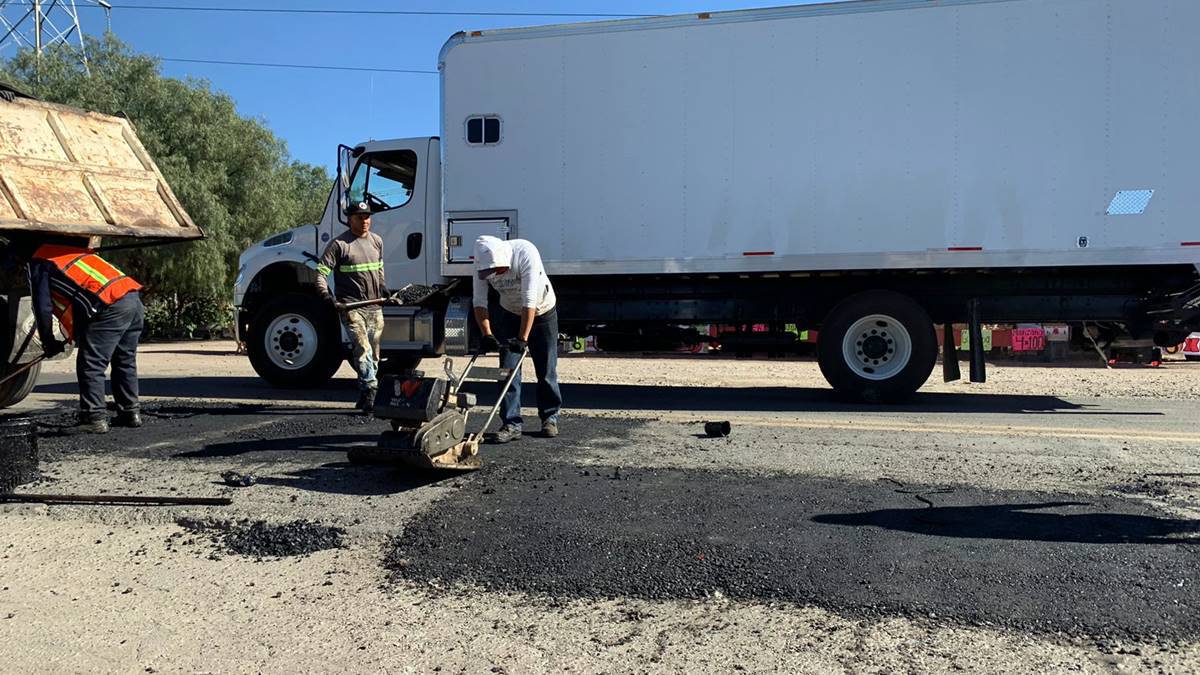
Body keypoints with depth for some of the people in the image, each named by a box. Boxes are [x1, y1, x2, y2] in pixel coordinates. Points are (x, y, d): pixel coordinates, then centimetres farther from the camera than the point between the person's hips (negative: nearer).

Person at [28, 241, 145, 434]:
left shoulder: (39, 262, 9)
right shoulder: (70, 250, 33)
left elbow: (42, 307, 4)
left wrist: (48, 343, 17)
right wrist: (77, 334, 37)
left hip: (111, 306, -8)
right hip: (134, 297, 8)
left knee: (91, 366, -2)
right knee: (125, 362, 18)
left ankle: (95, 418, -4)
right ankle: (131, 412, 23)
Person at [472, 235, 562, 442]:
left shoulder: (525, 253, -35)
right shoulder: (483, 263, -22)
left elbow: (530, 300, -38)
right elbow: (479, 301, -19)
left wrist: (523, 339, -41)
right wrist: (487, 334, -32)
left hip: (542, 312, -3)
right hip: (510, 314, 3)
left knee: (546, 369, 3)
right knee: (508, 369, -6)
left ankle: (550, 417, 20)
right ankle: (512, 424, -2)